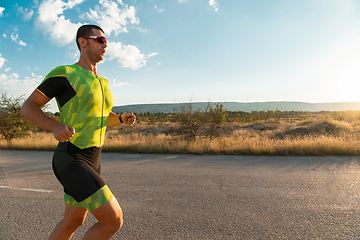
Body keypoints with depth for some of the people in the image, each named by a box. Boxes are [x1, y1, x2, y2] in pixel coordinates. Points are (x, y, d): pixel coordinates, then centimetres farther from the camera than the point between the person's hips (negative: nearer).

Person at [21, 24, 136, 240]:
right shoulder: (63, 73, -8)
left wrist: (123, 118, 3)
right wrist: (56, 127, -25)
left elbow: (105, 118, 26)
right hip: (71, 163, -9)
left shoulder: (102, 82, 15)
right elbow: (28, 107, -5)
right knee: (114, 221, -12)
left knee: (74, 222, 21)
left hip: (90, 161, 9)